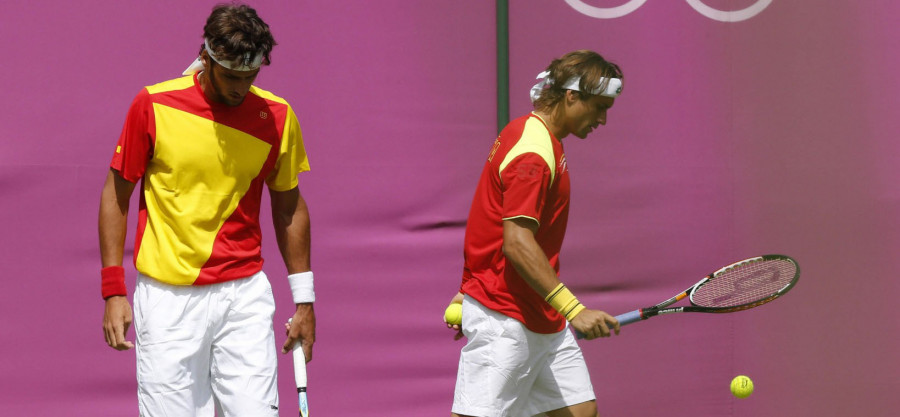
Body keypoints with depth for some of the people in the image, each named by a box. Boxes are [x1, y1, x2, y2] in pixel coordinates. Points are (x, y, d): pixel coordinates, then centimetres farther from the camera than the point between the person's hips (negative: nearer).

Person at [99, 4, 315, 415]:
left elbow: (289, 206, 13)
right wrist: (113, 290, -2)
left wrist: (304, 300, 12)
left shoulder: (276, 116, 2)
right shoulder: (153, 105, -5)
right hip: (167, 299, -2)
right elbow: (116, 195, 3)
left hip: (246, 295, 2)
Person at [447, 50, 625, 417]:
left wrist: (470, 290, 24)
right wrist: (573, 310, -30)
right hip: (504, 320, -10)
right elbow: (517, 244, -27)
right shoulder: (533, 155, -19)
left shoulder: (530, 132, 14)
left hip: (543, 319, 10)